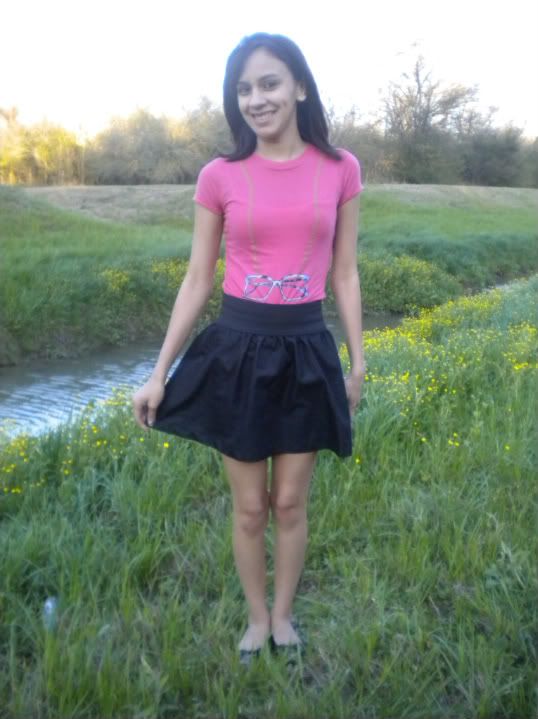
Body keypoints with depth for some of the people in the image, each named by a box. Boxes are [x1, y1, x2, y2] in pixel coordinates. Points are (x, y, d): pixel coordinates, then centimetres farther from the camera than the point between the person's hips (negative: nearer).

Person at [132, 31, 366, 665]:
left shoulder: (340, 169, -2)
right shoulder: (219, 176, -4)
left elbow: (345, 275, 4)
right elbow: (196, 281, 0)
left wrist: (357, 363, 7)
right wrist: (158, 373, 0)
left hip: (306, 353, 1)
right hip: (236, 352, 0)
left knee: (290, 502, 13)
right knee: (249, 506, 12)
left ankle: (284, 613, 39)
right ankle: (256, 617, 37)